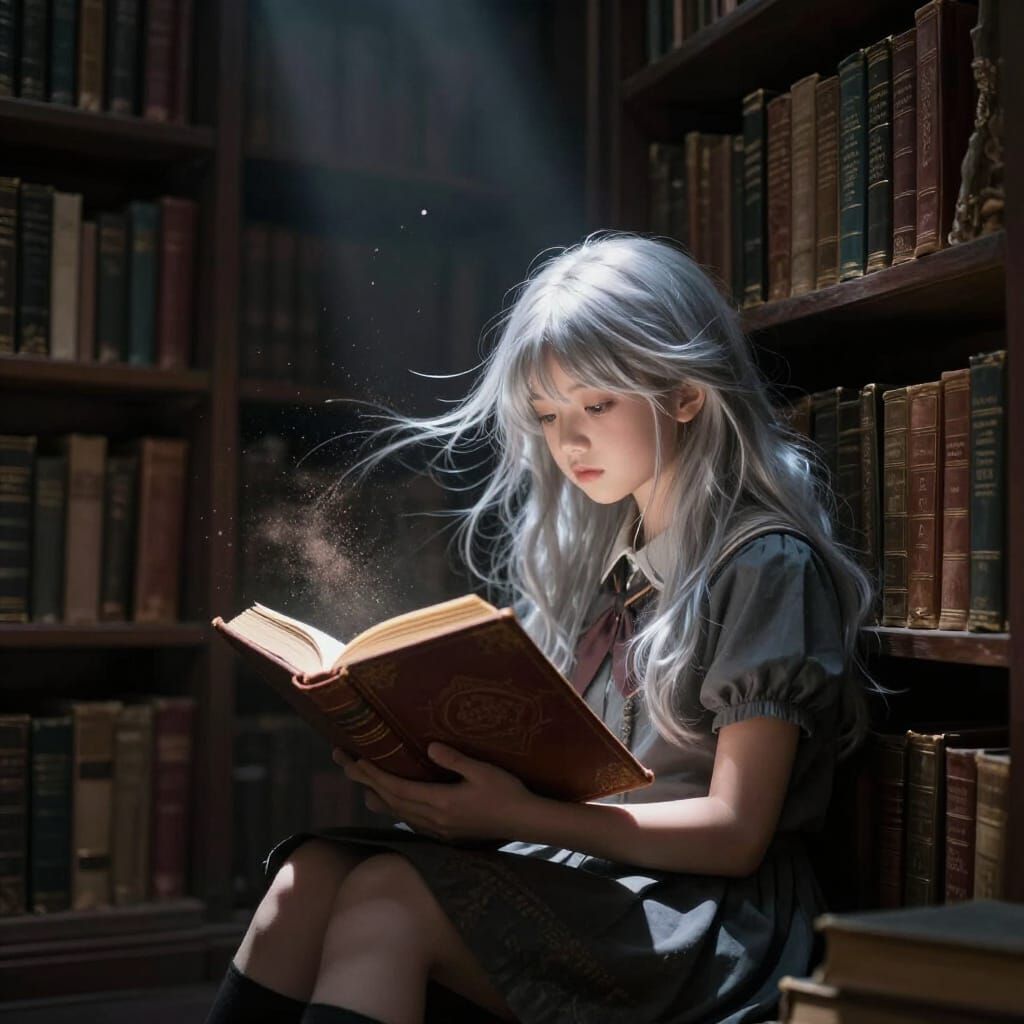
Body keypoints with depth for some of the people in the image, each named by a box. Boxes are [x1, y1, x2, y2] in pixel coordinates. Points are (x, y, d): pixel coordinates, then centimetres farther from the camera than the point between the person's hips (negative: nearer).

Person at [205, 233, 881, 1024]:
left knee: (388, 895, -28)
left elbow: (734, 832, -12)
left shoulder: (767, 566, -6)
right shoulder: (595, 556, 16)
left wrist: (517, 814, -22)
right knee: (316, 870, -19)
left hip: (706, 916, -6)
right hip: (567, 871, 6)